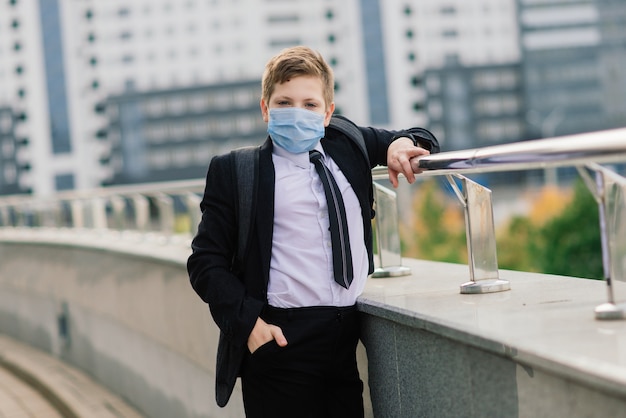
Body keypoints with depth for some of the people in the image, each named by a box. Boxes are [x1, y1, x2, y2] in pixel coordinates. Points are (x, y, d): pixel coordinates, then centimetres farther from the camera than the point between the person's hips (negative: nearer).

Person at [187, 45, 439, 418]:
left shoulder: (348, 147, 15)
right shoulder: (234, 171, 3)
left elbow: (421, 141, 28)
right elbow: (206, 261, 1)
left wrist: (404, 143, 3)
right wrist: (248, 322, -13)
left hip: (347, 339, 4)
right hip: (282, 341, -4)